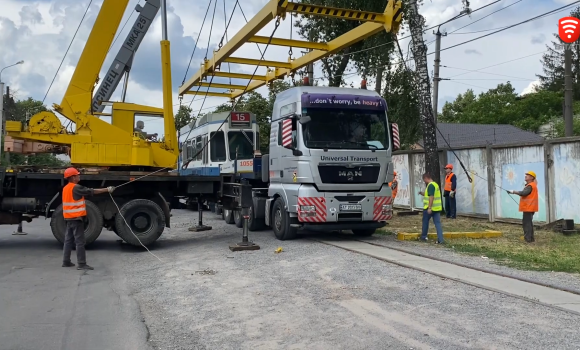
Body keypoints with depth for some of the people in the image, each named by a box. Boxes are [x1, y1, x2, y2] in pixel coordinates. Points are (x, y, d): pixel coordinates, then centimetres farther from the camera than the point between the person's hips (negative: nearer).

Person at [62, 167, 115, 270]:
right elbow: (91, 191, -16)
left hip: (69, 217, 9)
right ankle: (81, 264, -7)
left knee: (68, 240, 13)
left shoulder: (66, 188, 12)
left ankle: (66, 261, 18)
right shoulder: (76, 188, -16)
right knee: (80, 241, -7)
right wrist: (107, 189, -11)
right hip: (77, 217, -9)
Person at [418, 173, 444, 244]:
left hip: (430, 208, -8)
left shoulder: (430, 185, -15)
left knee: (425, 222, 10)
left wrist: (429, 208, -24)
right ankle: (440, 239, -4)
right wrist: (423, 194, 20)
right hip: (437, 208, 8)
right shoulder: (435, 184, 16)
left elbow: (431, 197, -23)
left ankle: (423, 237, 22)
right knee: (438, 223, 3)